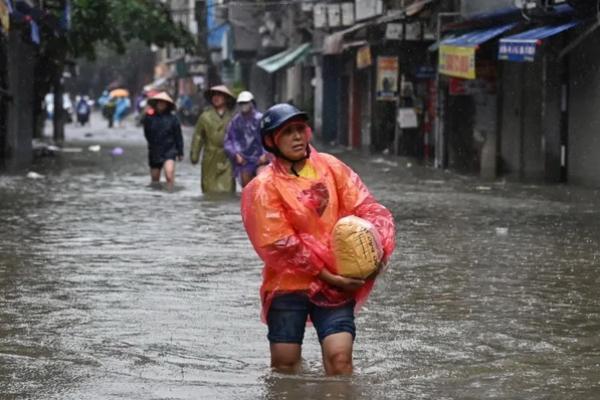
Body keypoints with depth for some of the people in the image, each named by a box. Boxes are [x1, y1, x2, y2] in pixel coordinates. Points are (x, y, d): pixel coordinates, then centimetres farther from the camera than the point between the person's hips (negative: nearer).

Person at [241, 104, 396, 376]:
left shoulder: (331, 168, 4)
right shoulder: (264, 187, -7)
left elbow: (366, 208, 1)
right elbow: (280, 245, -11)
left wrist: (378, 246, -19)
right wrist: (328, 277, -13)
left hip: (336, 284, 2)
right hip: (288, 284, -2)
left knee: (339, 357, -14)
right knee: (284, 364, 4)